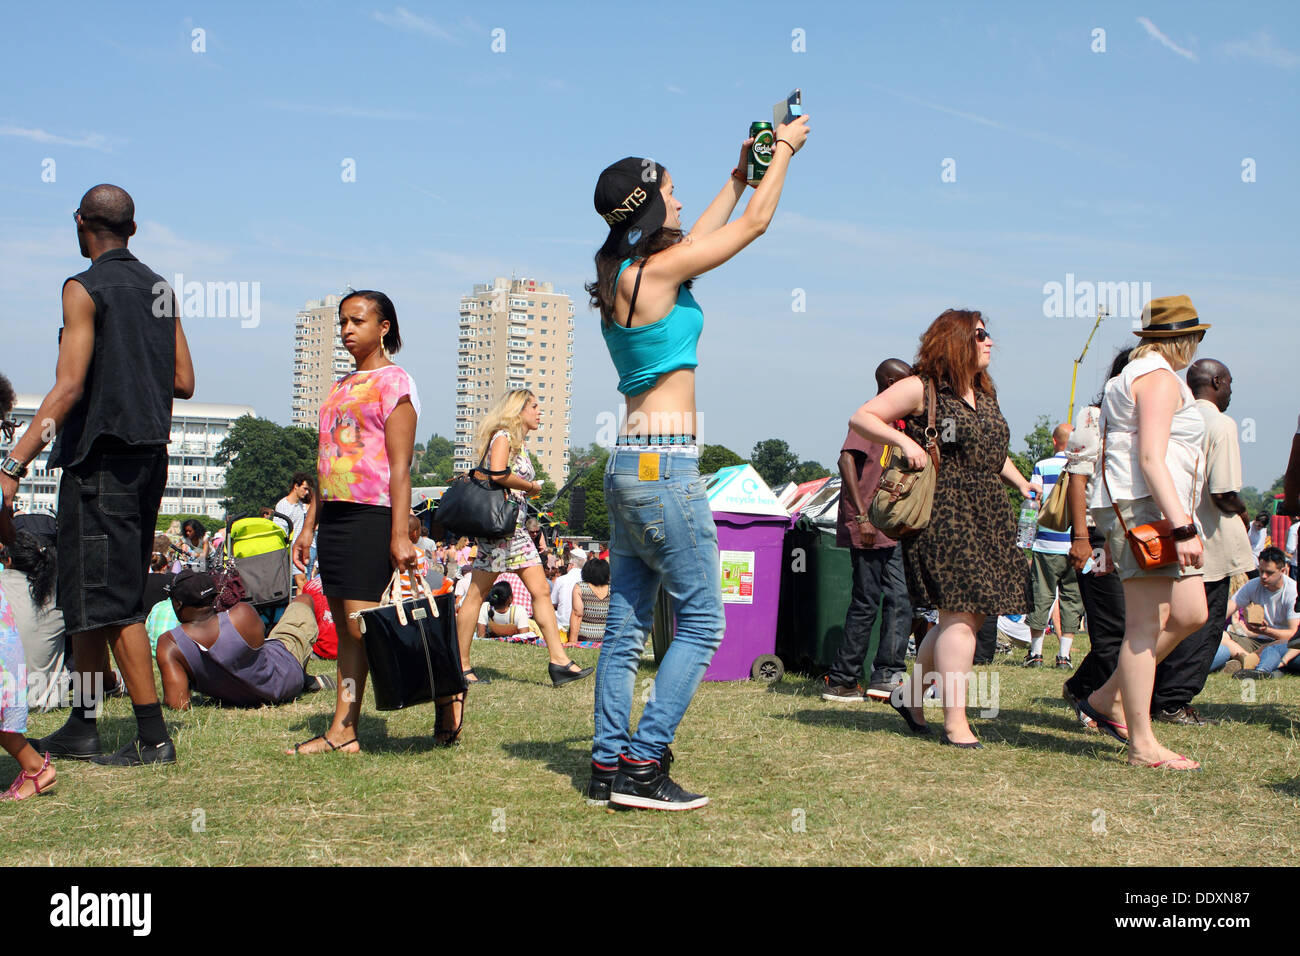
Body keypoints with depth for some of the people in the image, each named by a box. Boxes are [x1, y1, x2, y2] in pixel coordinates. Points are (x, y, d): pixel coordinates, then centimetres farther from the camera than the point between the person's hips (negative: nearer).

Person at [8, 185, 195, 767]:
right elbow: (184, 383, 12)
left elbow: (68, 388, -18)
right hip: (150, 456, 8)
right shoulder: (161, 289, 12)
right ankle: (82, 729, 21)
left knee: (111, 601, -5)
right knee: (82, 596, 15)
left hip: (101, 457, -8)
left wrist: (15, 463, -18)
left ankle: (154, 736, -5)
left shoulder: (85, 289, -10)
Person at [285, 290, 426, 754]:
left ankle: (443, 692, 2)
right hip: (334, 514, 8)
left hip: (372, 513, -8)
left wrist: (400, 535, -17)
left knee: (362, 624, -12)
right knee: (345, 627, 5)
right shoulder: (341, 386, 20)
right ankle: (343, 732, 6)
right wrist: (309, 525, 18)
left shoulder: (394, 382, -4)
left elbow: (400, 466, -11)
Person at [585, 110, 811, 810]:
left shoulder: (618, 273, 13)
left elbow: (701, 236, 31)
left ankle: (609, 765, 12)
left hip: (630, 464, 9)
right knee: (702, 619, -3)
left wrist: (739, 174, 39)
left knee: (627, 624, 10)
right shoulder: (658, 269, -11)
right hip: (664, 465, -9)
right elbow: (756, 223, 0)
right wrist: (784, 149, 15)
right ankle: (643, 762, -4)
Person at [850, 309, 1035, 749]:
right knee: (960, 613, -12)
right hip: (943, 513, -8)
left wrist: (1021, 483, 18)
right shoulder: (922, 389, -4)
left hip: (988, 514, 8)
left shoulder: (985, 394, 19)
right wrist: (904, 439, -19)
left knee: (974, 612, 7)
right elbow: (861, 418, -7)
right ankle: (955, 723, -8)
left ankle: (911, 691, 24)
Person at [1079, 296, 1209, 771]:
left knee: (1189, 613, 7)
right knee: (1146, 623, -9)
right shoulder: (1159, 378, -9)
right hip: (1144, 505, -11)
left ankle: (1107, 698, 15)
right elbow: (1150, 458, -20)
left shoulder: (1134, 376, 23)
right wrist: (1183, 528, -25)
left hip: (1155, 510, 11)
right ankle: (1142, 745, -6)